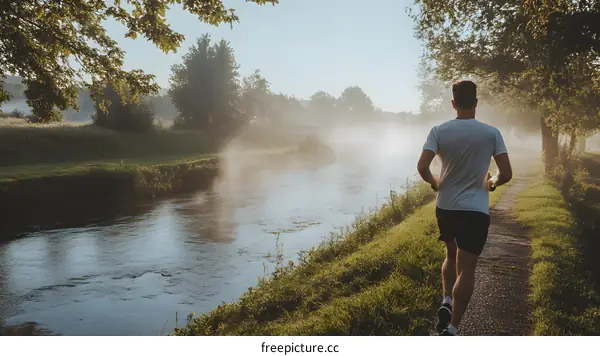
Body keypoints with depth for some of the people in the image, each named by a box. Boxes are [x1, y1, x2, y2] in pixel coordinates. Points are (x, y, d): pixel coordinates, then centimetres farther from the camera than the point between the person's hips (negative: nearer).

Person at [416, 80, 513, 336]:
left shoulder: (439, 131, -5)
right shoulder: (491, 133, -5)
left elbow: (422, 167, -15)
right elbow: (506, 174, -7)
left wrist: (434, 183, 5)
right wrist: (492, 182, 15)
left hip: (445, 207, 2)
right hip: (476, 210, -2)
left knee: (452, 257, 26)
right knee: (466, 269, 2)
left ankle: (446, 303, 13)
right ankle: (452, 328, 0)